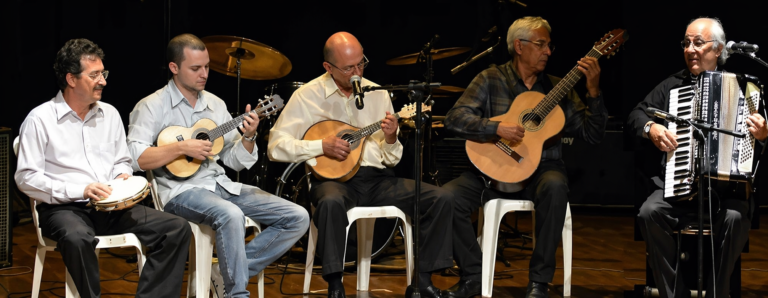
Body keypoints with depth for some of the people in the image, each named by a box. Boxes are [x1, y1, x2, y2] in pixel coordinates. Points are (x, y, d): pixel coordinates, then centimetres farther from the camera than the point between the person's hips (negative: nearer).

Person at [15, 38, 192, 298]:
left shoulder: (109, 114, 14)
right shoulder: (40, 119, -4)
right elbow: (26, 178, -9)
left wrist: (123, 176, -1)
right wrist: (80, 190, -18)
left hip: (112, 207, 5)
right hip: (64, 208, -5)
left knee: (177, 228, -14)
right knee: (77, 237, -42)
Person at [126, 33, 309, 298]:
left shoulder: (215, 104, 16)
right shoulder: (152, 107, -2)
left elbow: (235, 161, 17)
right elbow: (134, 158, -15)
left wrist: (248, 137, -3)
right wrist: (182, 148, -19)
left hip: (221, 185, 7)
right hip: (181, 191, -7)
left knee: (297, 218, -7)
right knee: (231, 215, -39)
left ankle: (235, 272, -6)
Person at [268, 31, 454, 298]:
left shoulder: (378, 94, 12)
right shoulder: (307, 96, 1)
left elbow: (392, 159, 15)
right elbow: (276, 147, -5)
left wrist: (390, 139, -8)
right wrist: (322, 146, -14)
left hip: (377, 178, 4)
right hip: (333, 178, -4)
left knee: (442, 198, -15)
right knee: (331, 202, -41)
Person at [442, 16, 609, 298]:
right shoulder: (491, 79, 4)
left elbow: (592, 135, 4)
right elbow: (454, 117, -8)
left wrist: (593, 90, -9)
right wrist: (497, 128, -21)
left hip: (540, 169, 0)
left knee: (555, 186, -36)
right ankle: (474, 274, -2)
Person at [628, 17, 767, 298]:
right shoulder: (673, 85, 15)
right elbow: (636, 114, 16)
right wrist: (650, 128, -6)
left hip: (727, 186, -2)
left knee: (734, 218, -34)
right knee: (649, 213, -27)